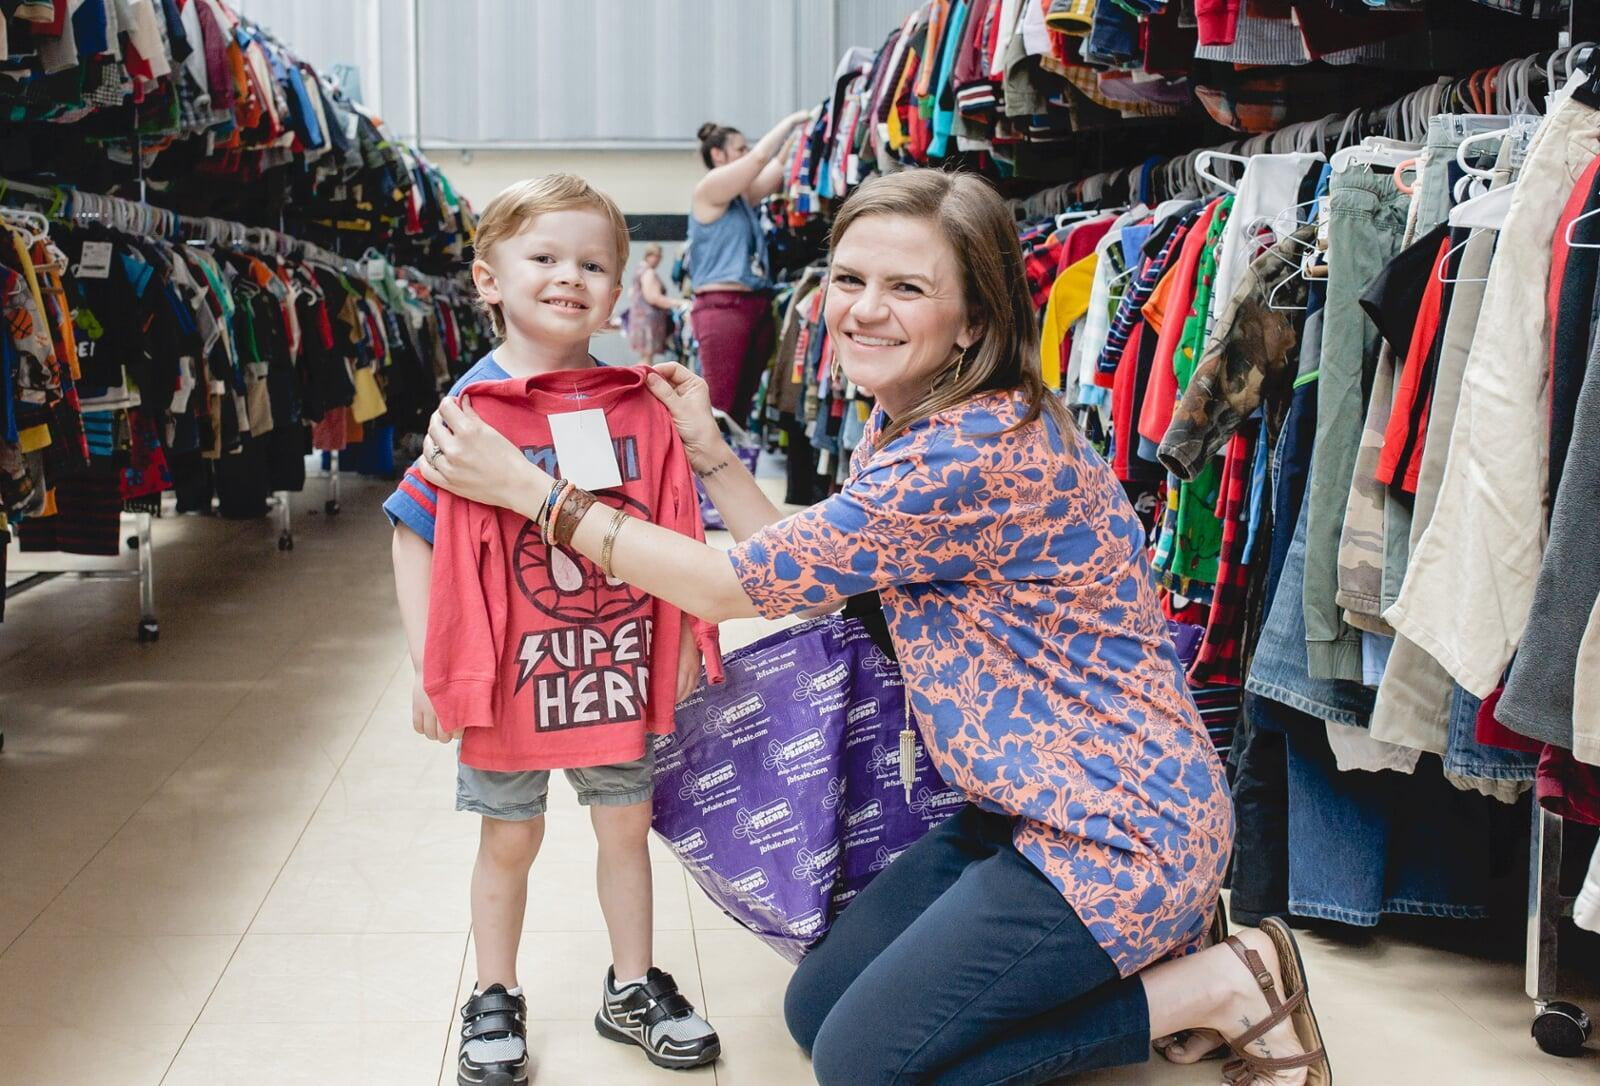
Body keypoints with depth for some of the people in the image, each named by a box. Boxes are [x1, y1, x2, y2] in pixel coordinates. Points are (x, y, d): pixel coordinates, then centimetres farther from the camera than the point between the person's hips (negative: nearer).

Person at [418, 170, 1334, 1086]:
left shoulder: (981, 453, -26)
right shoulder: (905, 423, 6)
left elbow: (737, 585, -22)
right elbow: (806, 570, 13)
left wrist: (527, 487, -18)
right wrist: (709, 452, 5)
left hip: (1117, 832, -10)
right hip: (1025, 807, 10)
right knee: (818, 1006, 10)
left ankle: (1219, 985, 2)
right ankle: (1152, 946, 16)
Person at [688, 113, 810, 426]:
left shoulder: (743, 195, 19)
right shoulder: (709, 189, -4)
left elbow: (778, 167, 17)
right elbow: (760, 157, -10)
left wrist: (800, 132, 9)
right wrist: (792, 121, 1)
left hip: (757, 306, 9)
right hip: (722, 306, -9)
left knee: (741, 406, 7)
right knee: (720, 408, -12)